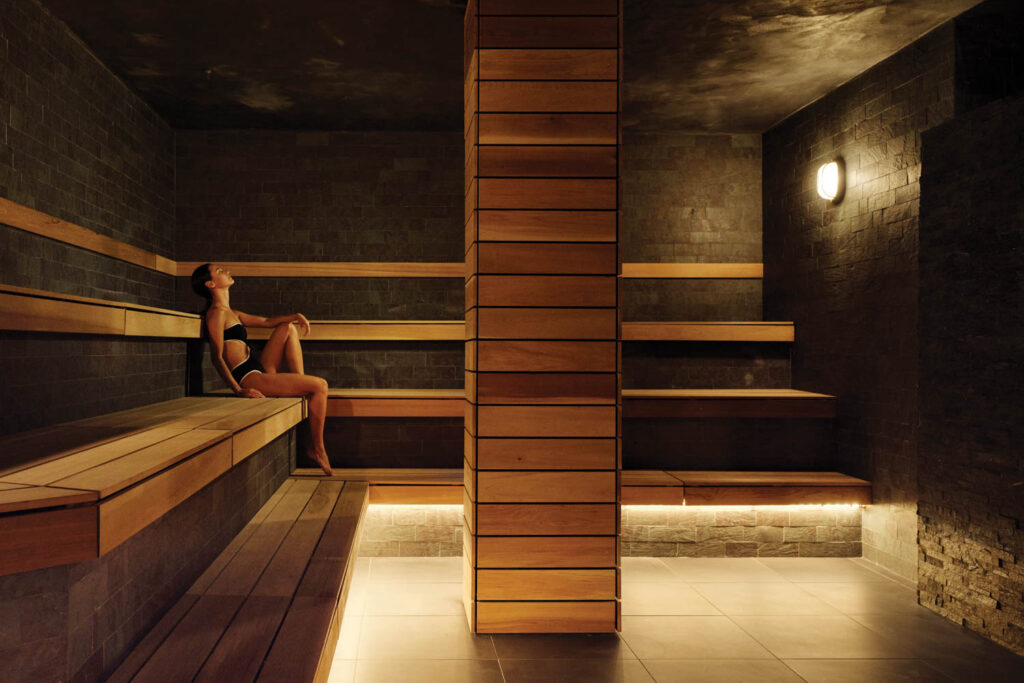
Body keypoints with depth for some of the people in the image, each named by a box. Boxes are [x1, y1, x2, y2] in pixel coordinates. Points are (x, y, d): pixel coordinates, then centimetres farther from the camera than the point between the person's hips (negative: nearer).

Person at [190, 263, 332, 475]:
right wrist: (238, 390, -27)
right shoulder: (217, 312, -11)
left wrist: (293, 316, 9)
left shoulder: (230, 313, 19)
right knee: (320, 385, -11)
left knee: (288, 328, 16)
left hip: (260, 371, 10)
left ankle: (301, 384, 7)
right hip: (248, 378, -10)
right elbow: (216, 357, -18)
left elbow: (266, 322, 27)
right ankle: (317, 447, -4)